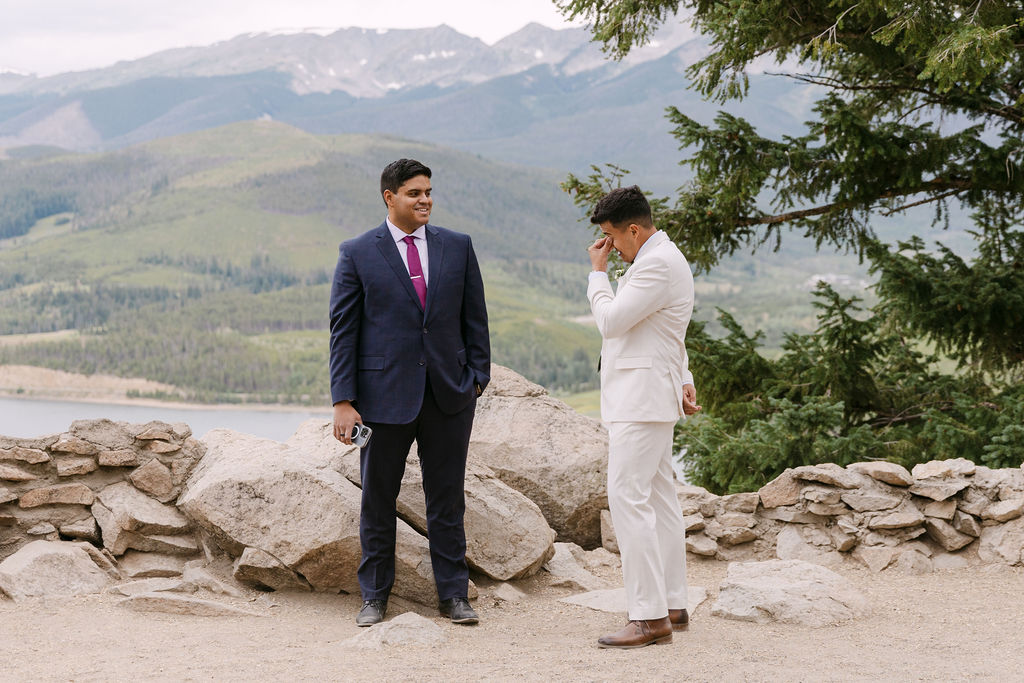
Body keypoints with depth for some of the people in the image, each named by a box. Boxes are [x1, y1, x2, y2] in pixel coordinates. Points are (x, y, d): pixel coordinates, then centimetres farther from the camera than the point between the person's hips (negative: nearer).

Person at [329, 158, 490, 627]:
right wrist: (343, 401, -8)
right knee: (377, 500, 7)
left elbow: (475, 319, 11)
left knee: (447, 500, 7)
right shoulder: (357, 254, 0)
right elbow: (343, 330, -2)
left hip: (448, 395, 2)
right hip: (384, 394, -2)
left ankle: (453, 595, 16)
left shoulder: (457, 248, 7)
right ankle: (374, 597, 18)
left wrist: (477, 378, 3)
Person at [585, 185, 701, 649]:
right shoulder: (656, 259, 19)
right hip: (642, 398, 11)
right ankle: (672, 606, 18)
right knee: (658, 498, 12)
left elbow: (610, 321, -18)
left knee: (628, 498, -14)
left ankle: (649, 617, -15)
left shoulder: (658, 264, -16)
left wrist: (597, 272, -5)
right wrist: (684, 381, 17)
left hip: (642, 398, -11)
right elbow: (673, 336, 26)